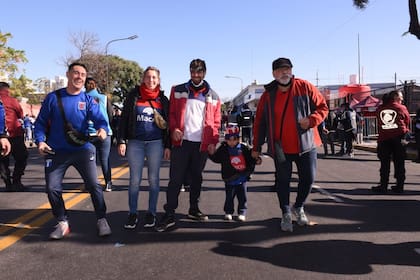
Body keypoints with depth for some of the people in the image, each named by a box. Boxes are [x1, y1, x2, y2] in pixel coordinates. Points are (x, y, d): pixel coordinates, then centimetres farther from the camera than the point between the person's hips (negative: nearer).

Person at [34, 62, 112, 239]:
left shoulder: (88, 100, 2)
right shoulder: (53, 97, 2)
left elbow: (99, 118, -12)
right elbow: (41, 122, 4)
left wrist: (102, 129, -35)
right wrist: (40, 140, -12)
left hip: (83, 150, -1)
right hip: (56, 152, 1)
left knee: (93, 185, -5)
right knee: (52, 188, 1)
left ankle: (102, 220, 12)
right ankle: (63, 223, 20)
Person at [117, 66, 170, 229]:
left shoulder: (163, 99, 7)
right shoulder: (134, 95, 4)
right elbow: (124, 119, 2)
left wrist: (168, 146, 2)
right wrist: (121, 141, -5)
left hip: (156, 143, 1)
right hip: (135, 142, -1)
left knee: (153, 179, 6)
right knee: (134, 180, 2)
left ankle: (151, 213, 17)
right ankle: (132, 214, 13)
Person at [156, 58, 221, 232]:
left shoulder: (213, 96, 10)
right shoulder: (178, 91, 7)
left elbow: (216, 121, 8)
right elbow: (171, 113, 6)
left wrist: (213, 141, -2)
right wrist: (174, 128, -12)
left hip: (202, 144, 2)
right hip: (181, 142, -2)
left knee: (196, 177, 13)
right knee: (176, 178, -3)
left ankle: (194, 209, 27)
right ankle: (169, 215, 1)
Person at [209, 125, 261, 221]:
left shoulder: (244, 148, 0)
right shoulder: (223, 149, -3)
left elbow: (250, 158, 8)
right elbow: (216, 159, -2)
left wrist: (256, 160, -9)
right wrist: (212, 153, -18)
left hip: (242, 178, 1)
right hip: (229, 179, -1)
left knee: (242, 197, 7)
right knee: (229, 197, 9)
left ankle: (242, 213, 20)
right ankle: (228, 212, 25)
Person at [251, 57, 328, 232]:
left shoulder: (305, 87, -3)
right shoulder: (268, 95, 1)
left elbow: (322, 107, 3)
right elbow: (259, 123, 7)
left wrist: (311, 120, -18)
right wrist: (256, 147, 6)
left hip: (305, 145, 0)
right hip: (281, 148, 0)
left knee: (308, 178, 6)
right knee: (283, 181, 5)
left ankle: (298, 207, 32)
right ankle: (286, 214, 23)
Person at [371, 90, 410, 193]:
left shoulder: (379, 109, 4)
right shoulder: (401, 108, -2)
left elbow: (379, 122, 9)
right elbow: (408, 121, 8)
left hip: (383, 139, 2)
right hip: (398, 138, -1)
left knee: (384, 163, 6)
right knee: (399, 163, 6)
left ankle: (383, 186, 7)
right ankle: (399, 186, 9)